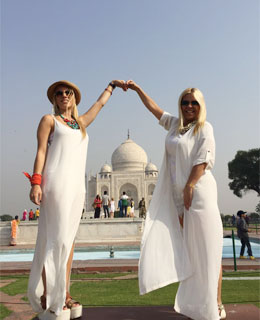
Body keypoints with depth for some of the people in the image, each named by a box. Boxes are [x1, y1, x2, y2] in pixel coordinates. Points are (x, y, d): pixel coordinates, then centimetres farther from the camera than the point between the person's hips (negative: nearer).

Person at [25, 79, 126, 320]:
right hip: (57, 183, -5)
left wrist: (111, 85, 51)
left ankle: (64, 296, 10)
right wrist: (36, 182, -11)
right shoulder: (49, 120, 11)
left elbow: (100, 103, 39)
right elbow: (41, 151, 0)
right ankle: (48, 301, -7)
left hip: (77, 186, 6)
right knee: (54, 238, -11)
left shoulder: (81, 123, 25)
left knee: (68, 239, 4)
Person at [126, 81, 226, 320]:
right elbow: (154, 108, 28)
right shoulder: (175, 124, 18)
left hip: (199, 192, -6)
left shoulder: (204, 128, 1)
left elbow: (202, 161, -9)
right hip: (178, 195, 6)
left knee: (207, 249, -5)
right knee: (187, 250, 6)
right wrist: (137, 89, 30)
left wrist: (189, 187, -14)